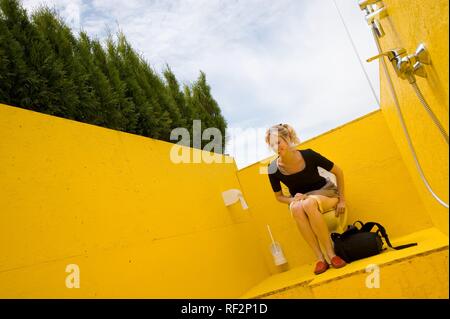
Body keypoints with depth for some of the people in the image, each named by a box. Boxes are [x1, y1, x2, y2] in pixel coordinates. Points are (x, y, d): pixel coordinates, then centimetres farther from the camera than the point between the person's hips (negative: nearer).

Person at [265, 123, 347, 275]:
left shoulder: (308, 155, -22)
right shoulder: (273, 170, -17)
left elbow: (338, 172, -7)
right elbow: (279, 197, 2)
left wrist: (342, 199, -5)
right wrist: (293, 200, -19)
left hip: (324, 192, -1)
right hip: (299, 198, 2)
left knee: (308, 204, -38)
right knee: (296, 208, -36)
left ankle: (331, 254, -26)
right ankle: (320, 258, -28)